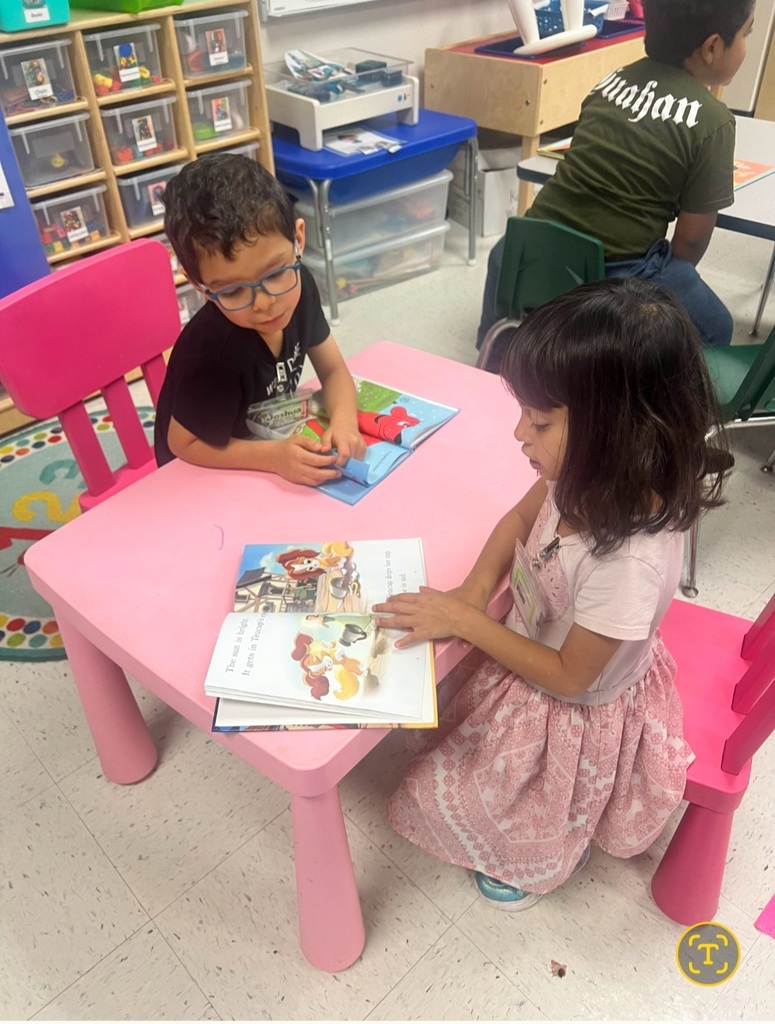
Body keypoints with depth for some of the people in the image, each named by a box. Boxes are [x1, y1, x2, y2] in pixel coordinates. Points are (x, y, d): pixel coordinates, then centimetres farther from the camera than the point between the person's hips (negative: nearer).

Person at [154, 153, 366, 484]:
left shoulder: (299, 287, -15)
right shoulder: (212, 353, -32)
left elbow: (333, 370, -4)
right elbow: (184, 445, -20)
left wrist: (343, 419, -23)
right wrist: (273, 456, -30)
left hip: (274, 438, 6)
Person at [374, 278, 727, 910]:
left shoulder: (631, 560, -43)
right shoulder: (593, 475, -23)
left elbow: (569, 677, -26)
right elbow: (521, 518, 0)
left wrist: (465, 620, -22)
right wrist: (476, 590, -16)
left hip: (577, 712, -6)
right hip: (535, 649, 6)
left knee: (441, 792, 11)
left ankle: (543, 859, 43)